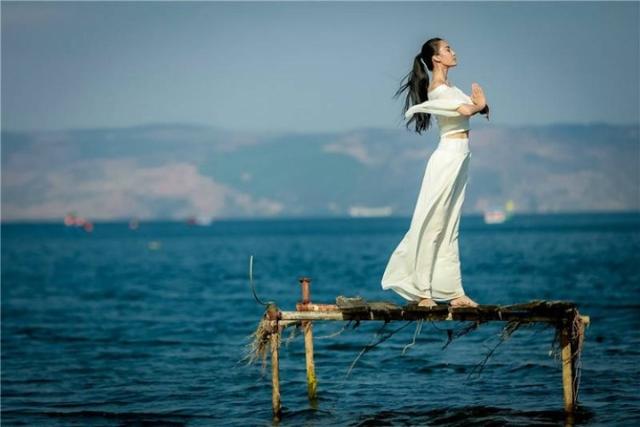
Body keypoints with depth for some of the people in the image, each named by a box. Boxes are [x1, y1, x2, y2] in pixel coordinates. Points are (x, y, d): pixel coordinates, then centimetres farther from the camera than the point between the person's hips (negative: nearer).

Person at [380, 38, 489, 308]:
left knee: (449, 229, 9)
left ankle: (454, 292, 11)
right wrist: (478, 104, -1)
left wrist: (479, 104, -7)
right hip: (448, 157, -10)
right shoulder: (438, 89, -12)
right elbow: (467, 110, -24)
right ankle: (422, 291, -3)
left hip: (459, 159, 10)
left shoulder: (447, 87, 18)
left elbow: (480, 107, 16)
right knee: (433, 225, -6)